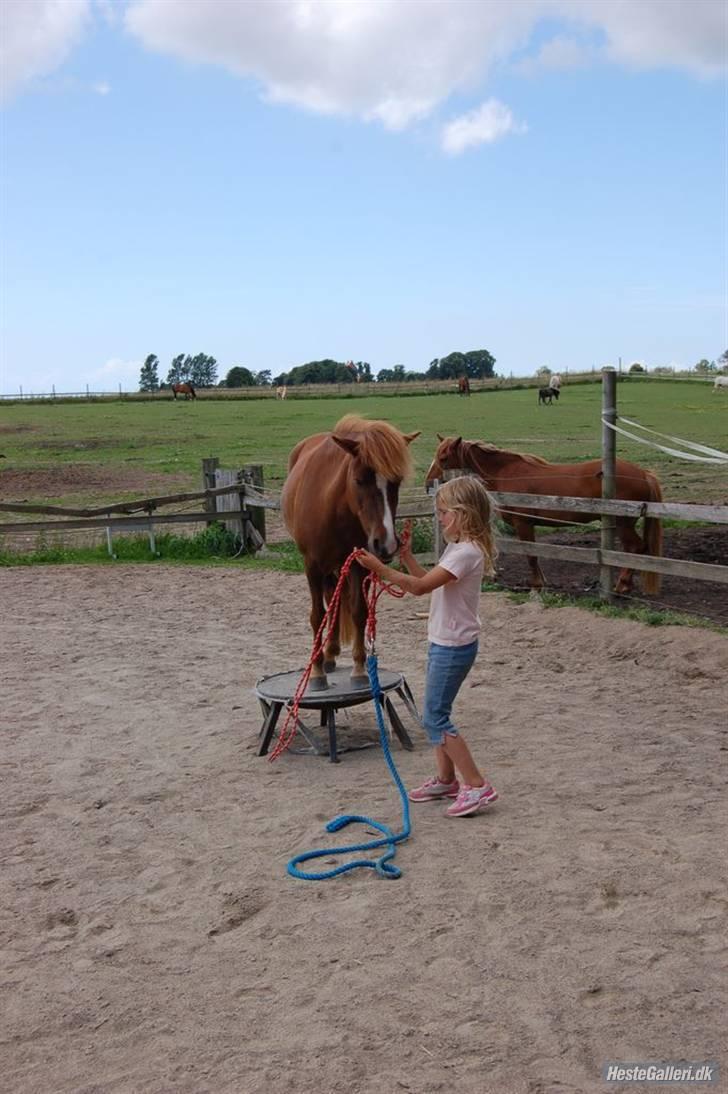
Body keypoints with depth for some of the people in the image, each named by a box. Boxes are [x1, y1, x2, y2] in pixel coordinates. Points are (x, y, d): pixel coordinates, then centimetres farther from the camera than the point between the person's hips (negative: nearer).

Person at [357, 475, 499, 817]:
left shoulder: (466, 552, -22)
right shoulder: (459, 547, 10)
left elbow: (421, 586, -27)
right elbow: (428, 580, 16)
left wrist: (380, 569, -28)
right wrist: (406, 556, 8)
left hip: (453, 646, -10)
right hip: (443, 642, 10)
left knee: (435, 719, -6)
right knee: (436, 714, 17)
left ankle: (477, 786, -2)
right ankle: (445, 779, 28)